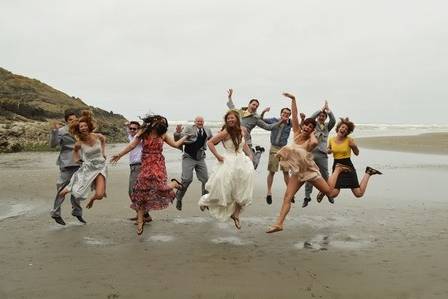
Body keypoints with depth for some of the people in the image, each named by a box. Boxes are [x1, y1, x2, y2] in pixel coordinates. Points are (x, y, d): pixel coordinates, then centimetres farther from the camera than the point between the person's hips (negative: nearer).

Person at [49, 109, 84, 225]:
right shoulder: (62, 131, -9)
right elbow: (53, 144, -21)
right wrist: (54, 131, -32)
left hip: (78, 163, 6)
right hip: (66, 163, -6)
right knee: (62, 189, -4)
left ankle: (77, 211, 28)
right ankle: (55, 213, 7)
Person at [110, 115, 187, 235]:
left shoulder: (163, 135, 4)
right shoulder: (144, 132, 0)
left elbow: (175, 144, 15)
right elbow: (132, 145, 2)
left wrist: (186, 136, 17)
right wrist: (119, 154, -1)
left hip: (158, 164, -1)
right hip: (146, 165, 1)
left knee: (160, 187, -25)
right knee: (140, 193, -2)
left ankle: (174, 183, 10)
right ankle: (140, 221, 10)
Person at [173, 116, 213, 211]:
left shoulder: (207, 130, 9)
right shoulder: (189, 129, -4)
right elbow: (178, 139, -10)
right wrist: (178, 133, -29)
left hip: (200, 158, 4)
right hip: (188, 158, -4)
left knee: (205, 179, 5)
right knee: (187, 179, -10)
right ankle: (178, 198, 9)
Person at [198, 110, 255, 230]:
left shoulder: (241, 130, 6)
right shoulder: (226, 132, -12)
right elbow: (210, 142, -11)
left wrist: (249, 154, 12)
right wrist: (218, 156, -13)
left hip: (241, 161, 6)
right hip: (229, 163, -6)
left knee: (243, 191, 1)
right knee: (223, 188, 1)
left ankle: (235, 214, 15)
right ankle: (205, 200, 30)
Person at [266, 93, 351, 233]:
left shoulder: (310, 140, -18)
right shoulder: (297, 133, -5)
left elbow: (315, 143, -46)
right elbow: (294, 116, -13)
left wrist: (311, 134, -25)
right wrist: (293, 99, -18)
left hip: (310, 170, -3)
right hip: (297, 172, 3)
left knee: (331, 192, 10)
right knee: (287, 197, -8)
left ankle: (338, 169, 33)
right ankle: (279, 224, -8)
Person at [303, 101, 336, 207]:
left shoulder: (327, 126, 14)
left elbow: (333, 121, -4)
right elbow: (311, 118, -11)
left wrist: (328, 110, -14)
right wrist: (322, 109, -10)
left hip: (322, 154, 1)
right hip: (311, 152, -1)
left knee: (325, 175, 5)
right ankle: (307, 197, 2)